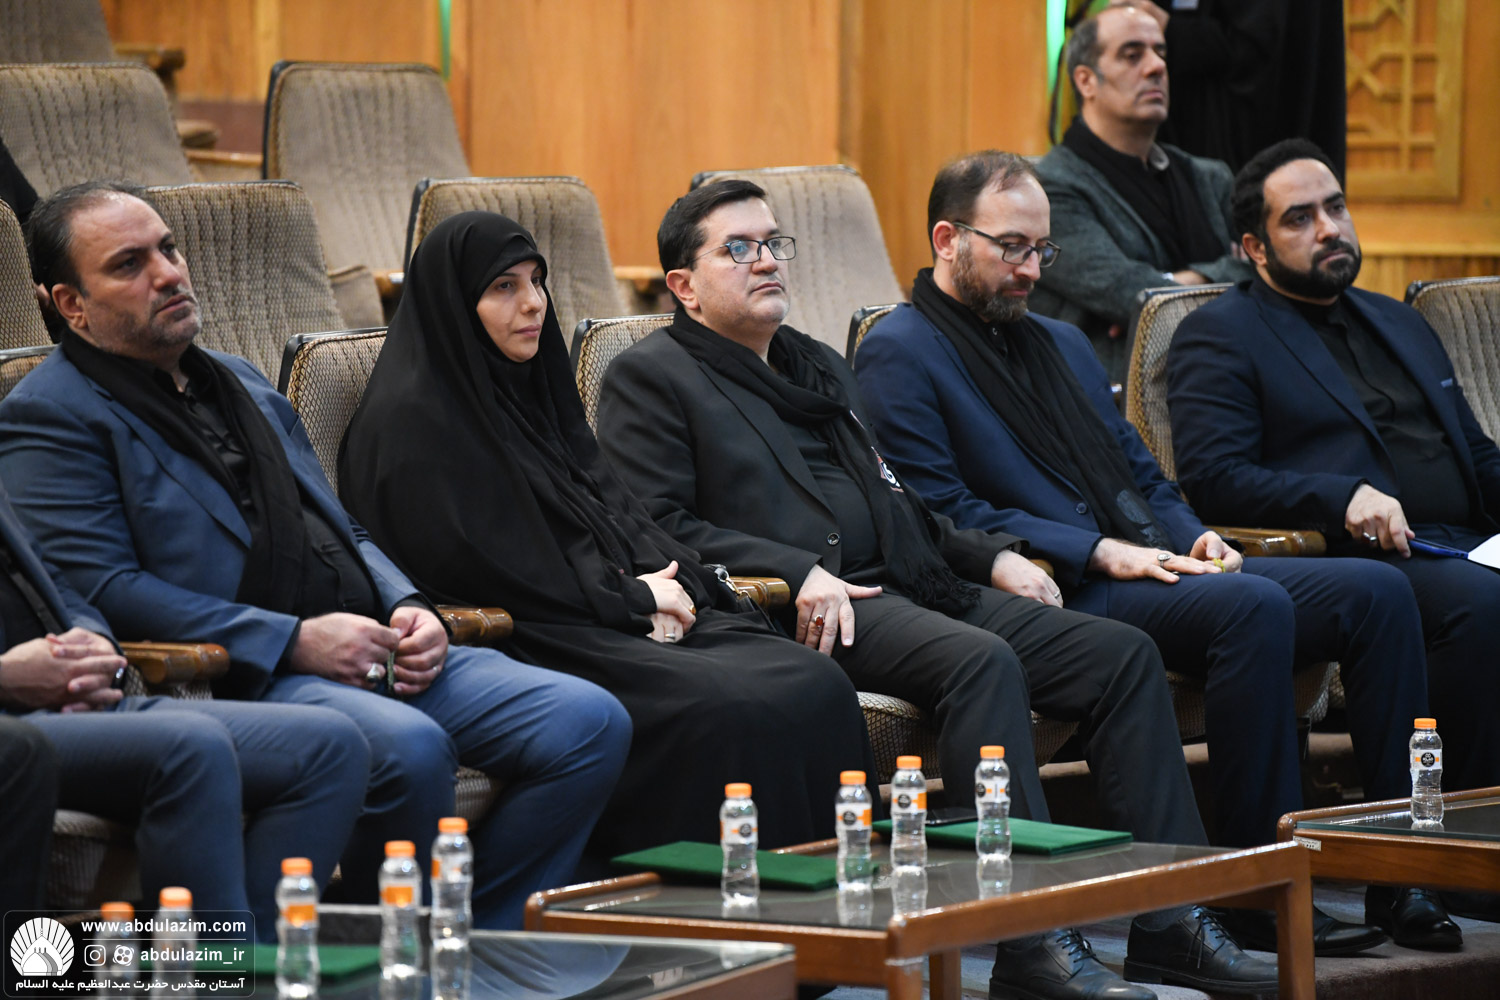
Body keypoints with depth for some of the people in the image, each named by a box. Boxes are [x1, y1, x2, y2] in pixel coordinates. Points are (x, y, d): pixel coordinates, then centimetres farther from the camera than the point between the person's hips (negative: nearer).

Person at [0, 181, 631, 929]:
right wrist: (293, 641, -16)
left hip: (372, 653, 8)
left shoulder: (242, 383, 27)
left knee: (590, 721, -10)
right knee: (410, 747, -37)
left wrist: (408, 610, 6)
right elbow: (103, 588, -11)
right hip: (238, 680, -8)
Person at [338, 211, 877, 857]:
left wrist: (664, 584, -1)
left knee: (816, 685, -18)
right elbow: (473, 564, -12)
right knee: (727, 710, -32)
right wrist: (631, 597, -8)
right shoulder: (410, 421, -3)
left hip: (630, 619, 8)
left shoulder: (535, 391, 24)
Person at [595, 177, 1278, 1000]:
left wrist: (993, 556, 15)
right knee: (981, 660, -35)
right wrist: (796, 574, -20)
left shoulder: (819, 366, 30)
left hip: (909, 587, 8)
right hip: (805, 615, -8)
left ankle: (1168, 924, -11)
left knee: (1122, 653, -8)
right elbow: (655, 526, -9)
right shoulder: (650, 379, 5)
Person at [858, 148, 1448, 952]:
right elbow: (942, 514, -11)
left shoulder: (1061, 343, 28)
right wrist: (1099, 552, -17)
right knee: (1254, 605, -34)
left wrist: (1192, 537, 4)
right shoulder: (899, 355, 0)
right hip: (1057, 599, -8)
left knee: (1377, 592, -10)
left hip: (1155, 573, 8)